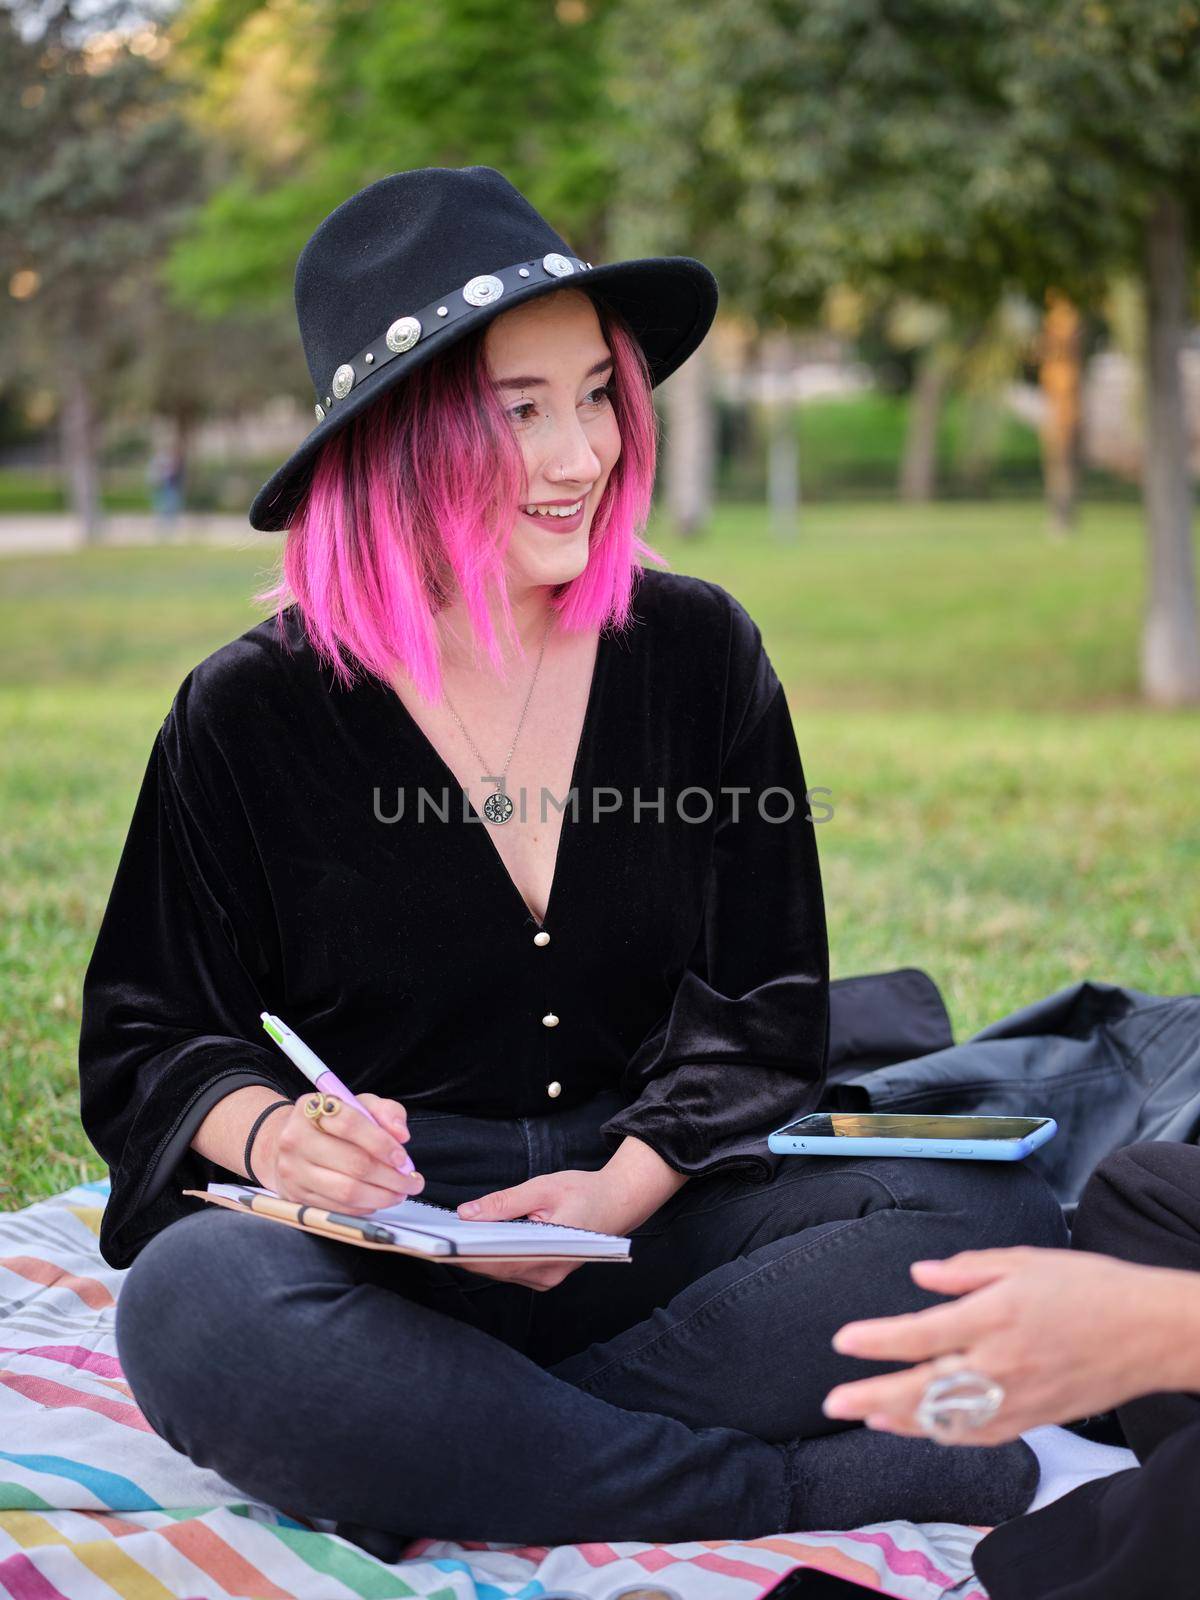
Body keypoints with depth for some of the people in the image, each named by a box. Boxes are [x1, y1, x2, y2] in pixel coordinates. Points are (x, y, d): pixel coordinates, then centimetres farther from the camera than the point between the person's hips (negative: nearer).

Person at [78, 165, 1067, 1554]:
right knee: (194, 1304, -35)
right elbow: (148, 1041, 4)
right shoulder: (251, 713, -1)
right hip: (380, 1258, -1)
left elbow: (762, 1004, 6)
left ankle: (443, 1441, -22)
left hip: (653, 1219, 2)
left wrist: (622, 1191, -13)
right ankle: (825, 1487, -27)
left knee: (992, 1215, -22)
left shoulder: (702, 651, 5)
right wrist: (266, 1130, -20)